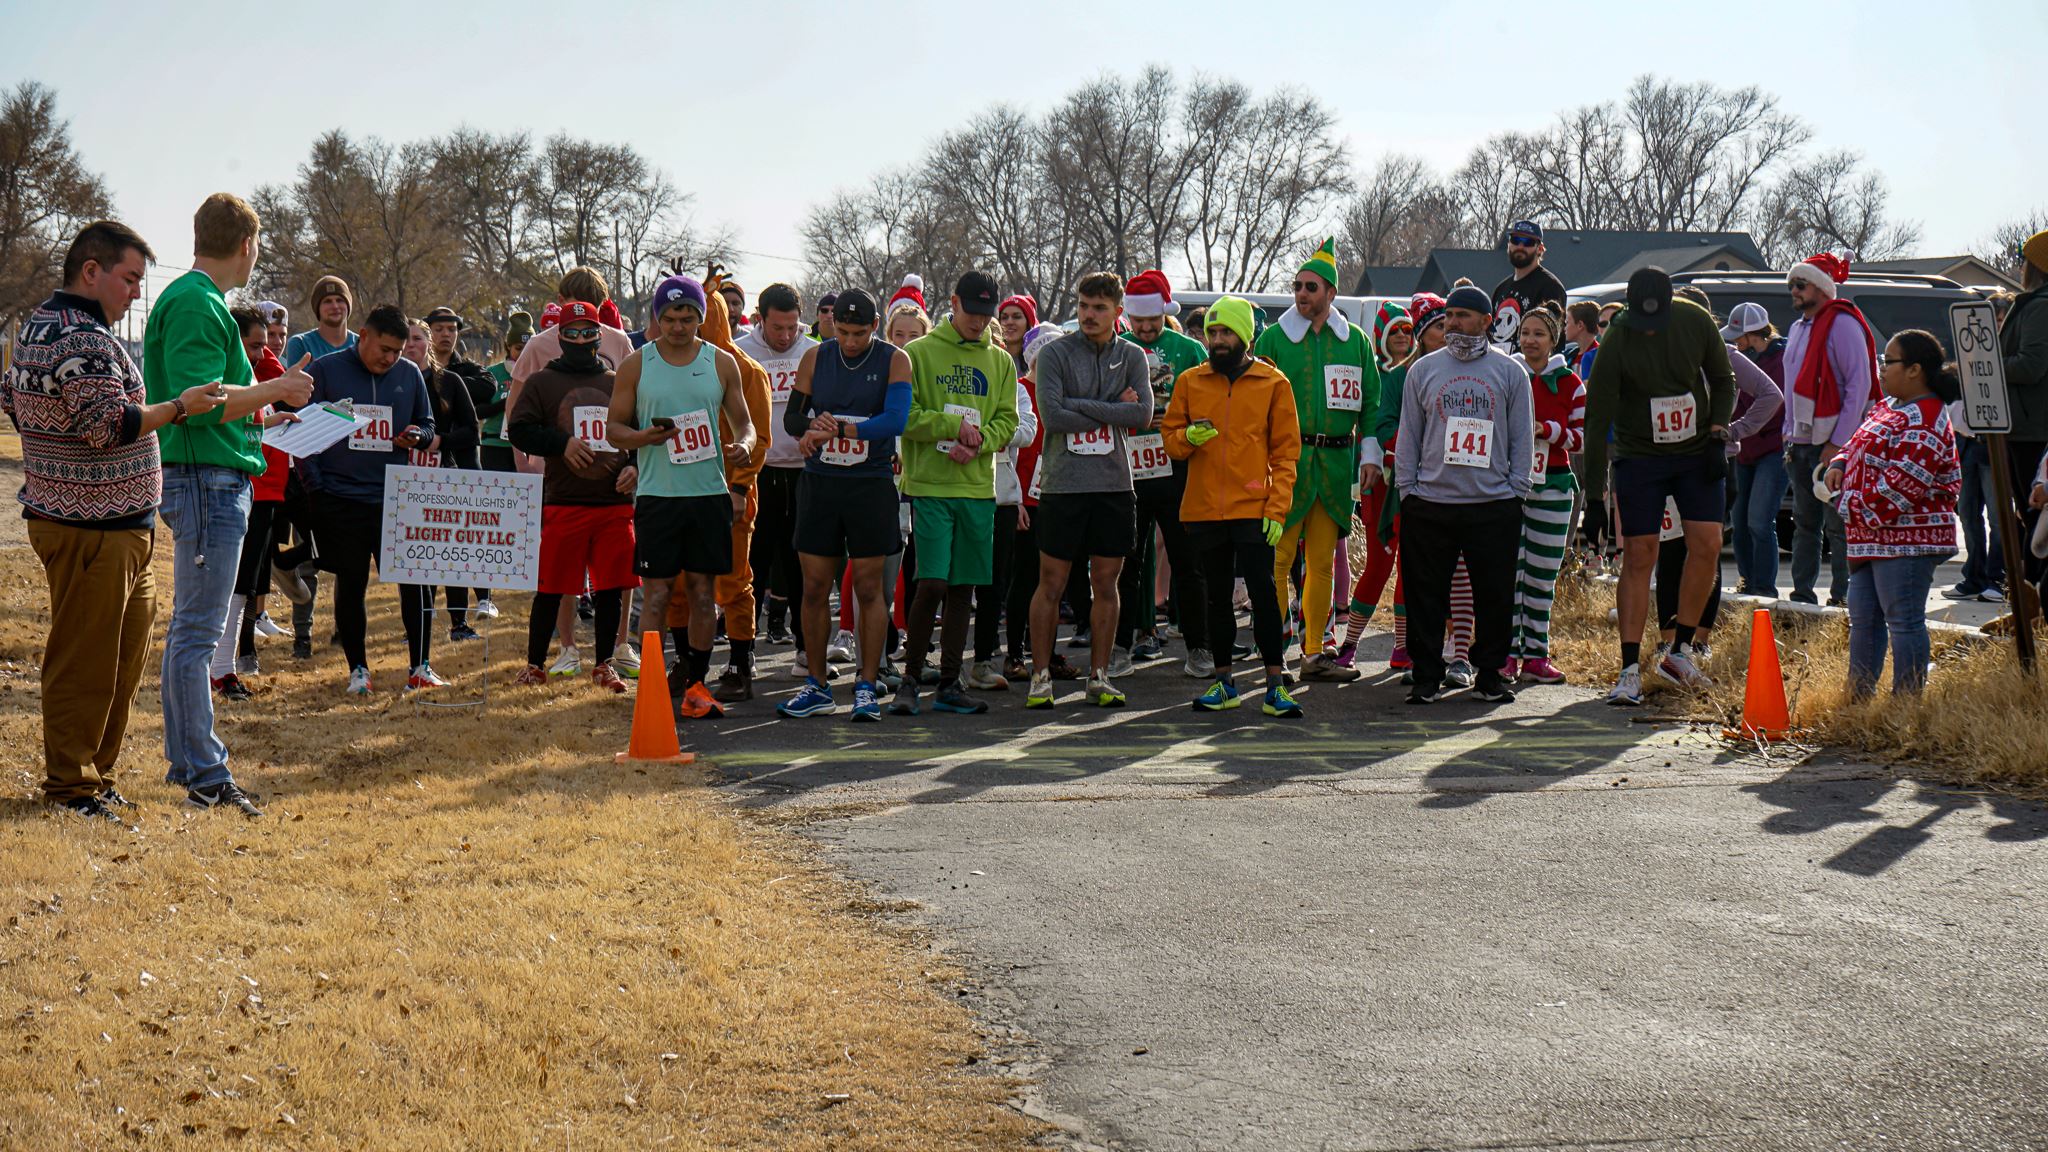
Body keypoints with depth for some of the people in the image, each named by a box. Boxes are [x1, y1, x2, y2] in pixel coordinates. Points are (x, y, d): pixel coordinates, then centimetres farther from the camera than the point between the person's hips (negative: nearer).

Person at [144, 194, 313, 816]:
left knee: (190, 628, 15)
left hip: (213, 479, 11)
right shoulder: (197, 305, -15)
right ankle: (206, 776, -5)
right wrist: (275, 389, -14)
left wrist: (273, 392, 23)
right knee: (197, 631, -7)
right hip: (207, 479, -11)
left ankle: (186, 759, 23)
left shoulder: (196, 299, 17)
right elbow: (199, 403, -23)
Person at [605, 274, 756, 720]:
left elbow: (743, 420, 13)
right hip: (657, 494, -2)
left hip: (710, 491, 2)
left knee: (703, 589, 5)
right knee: (656, 592, -2)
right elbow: (613, 428, 6)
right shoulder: (636, 365, 3)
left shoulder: (722, 363, 7)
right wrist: (646, 436, -15)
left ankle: (695, 681, 13)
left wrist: (744, 445, -10)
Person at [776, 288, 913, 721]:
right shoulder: (815, 357, 5)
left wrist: (836, 429, -28)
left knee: (869, 588, 0)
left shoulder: (894, 360, -5)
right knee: (815, 588, 4)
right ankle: (817, 688, 13)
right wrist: (812, 427, -15)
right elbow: (791, 415, 8)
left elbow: (895, 420, -18)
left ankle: (867, 687, 7)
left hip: (871, 485, -3)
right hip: (820, 484, 3)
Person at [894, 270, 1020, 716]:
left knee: (962, 588, 7)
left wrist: (978, 441, -11)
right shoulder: (919, 353, 1)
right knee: (931, 583, -11)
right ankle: (910, 679, 2)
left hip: (978, 487, 4)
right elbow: (904, 416, -5)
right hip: (929, 485, -4)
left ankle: (949, 683, 14)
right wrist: (954, 426, -16)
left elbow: (1007, 420, 8)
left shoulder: (1001, 361, 13)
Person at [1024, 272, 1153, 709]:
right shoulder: (1054, 354, 0)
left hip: (1114, 484, 3)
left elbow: (1143, 414, -6)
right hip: (1062, 484, -3)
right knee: (1051, 585, 0)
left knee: (1106, 583, 7)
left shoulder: (1131, 357, 9)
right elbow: (1051, 415, -13)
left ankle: (1098, 677, 15)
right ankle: (1040, 677, 8)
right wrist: (1112, 412, -9)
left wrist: (1081, 406, -10)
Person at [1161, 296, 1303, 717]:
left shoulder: (1273, 383, 2)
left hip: (1254, 509, -3)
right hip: (1203, 509, 3)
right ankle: (1223, 682, 18)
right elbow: (1170, 437, 12)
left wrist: (1277, 508, -7)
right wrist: (1188, 437, -12)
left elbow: (1286, 451, 1)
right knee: (1217, 597, 9)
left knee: (1263, 592, -8)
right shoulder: (1190, 382, 9)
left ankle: (1276, 685, -3)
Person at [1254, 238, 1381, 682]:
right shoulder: (1274, 338, 2)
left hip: (1336, 461, 3)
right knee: (1278, 558, -7)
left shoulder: (1355, 341, 11)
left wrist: (1369, 455, 7)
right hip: (1287, 458, -3)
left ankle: (1314, 651, 12)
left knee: (1323, 562, 7)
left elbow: (1370, 403, 15)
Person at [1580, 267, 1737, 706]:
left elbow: (1722, 380, 10)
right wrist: (1594, 495, -20)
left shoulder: (1697, 322, -8)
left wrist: (1718, 431, -6)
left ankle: (1679, 653, 6)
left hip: (1698, 453, 3)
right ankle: (1630, 672, -6)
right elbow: (1597, 420, -16)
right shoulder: (1616, 343, -17)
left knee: (1707, 546, -7)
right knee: (1638, 558, -7)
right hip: (1639, 458, -3)